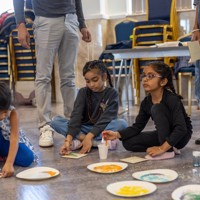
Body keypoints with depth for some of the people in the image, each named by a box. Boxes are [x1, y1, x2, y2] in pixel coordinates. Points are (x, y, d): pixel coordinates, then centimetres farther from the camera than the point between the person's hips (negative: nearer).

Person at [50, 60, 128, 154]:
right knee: (55, 121, -19)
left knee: (122, 123, -32)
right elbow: (76, 115, -14)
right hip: (84, 129, 2)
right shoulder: (83, 92, -1)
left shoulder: (112, 93, -6)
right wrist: (68, 139, -29)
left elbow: (106, 118, -17)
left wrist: (89, 136, -31)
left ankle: (79, 140, -30)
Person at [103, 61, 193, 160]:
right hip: (164, 135, 8)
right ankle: (169, 147, -1)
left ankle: (168, 151, -23)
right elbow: (137, 126, -1)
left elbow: (181, 129, -33)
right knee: (128, 142, -5)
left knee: (157, 108, -29)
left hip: (181, 135, -7)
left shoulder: (172, 99, -25)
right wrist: (117, 134, -17)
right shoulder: (146, 102, -4)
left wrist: (162, 148, -39)